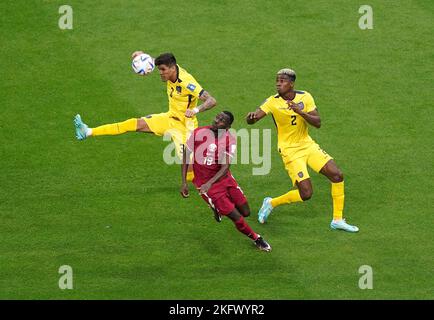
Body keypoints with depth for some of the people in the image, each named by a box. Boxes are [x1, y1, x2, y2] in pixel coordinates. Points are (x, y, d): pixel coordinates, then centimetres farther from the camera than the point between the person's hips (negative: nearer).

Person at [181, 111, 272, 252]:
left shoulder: (230, 140, -11)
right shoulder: (198, 133, -13)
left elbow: (225, 167, -19)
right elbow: (186, 156, -1)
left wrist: (210, 183, -35)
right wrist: (184, 182, -6)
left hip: (224, 178, 3)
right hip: (204, 183, -3)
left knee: (245, 212, 7)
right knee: (237, 218, -8)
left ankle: (219, 207, 35)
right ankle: (256, 239, 17)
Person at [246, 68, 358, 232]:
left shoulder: (305, 97, -6)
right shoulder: (273, 101, -15)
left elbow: (317, 123, -12)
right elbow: (252, 120, -24)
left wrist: (300, 112, -28)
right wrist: (251, 117, -49)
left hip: (307, 144, 5)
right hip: (290, 150, -5)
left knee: (337, 176, -4)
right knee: (306, 193, -14)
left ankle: (337, 220, 10)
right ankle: (271, 203, 12)